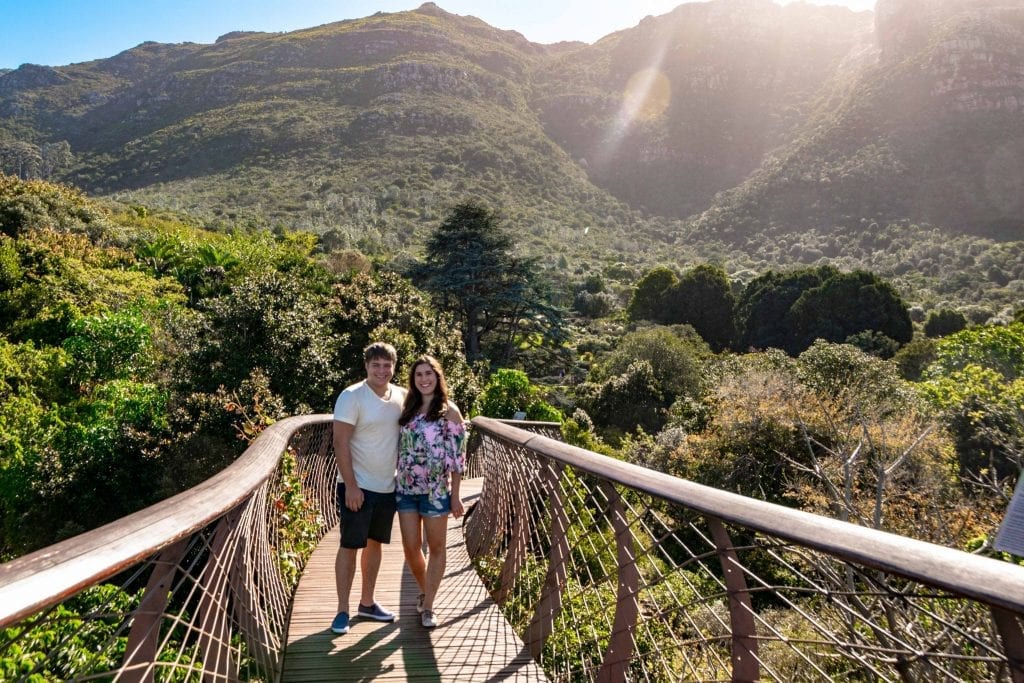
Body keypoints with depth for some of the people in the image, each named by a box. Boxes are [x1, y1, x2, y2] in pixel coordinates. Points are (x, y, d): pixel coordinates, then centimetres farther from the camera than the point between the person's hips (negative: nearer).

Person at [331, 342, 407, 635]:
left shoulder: (402, 396, 2)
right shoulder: (351, 397, -14)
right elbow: (340, 443, -16)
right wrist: (351, 485, -19)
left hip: (388, 486, 6)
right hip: (358, 486, -6)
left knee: (375, 543, 15)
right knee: (350, 546, 1)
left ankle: (367, 602, 29)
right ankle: (342, 610, 12)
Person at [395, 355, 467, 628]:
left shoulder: (449, 411, -5)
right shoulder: (408, 409, 9)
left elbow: (457, 456, -7)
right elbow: (400, 449, 13)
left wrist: (455, 495, -10)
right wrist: (397, 482, 6)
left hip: (436, 490, -4)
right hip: (405, 488, 4)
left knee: (436, 548, 7)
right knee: (410, 549, 8)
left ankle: (427, 606, 18)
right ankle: (425, 592, 33)